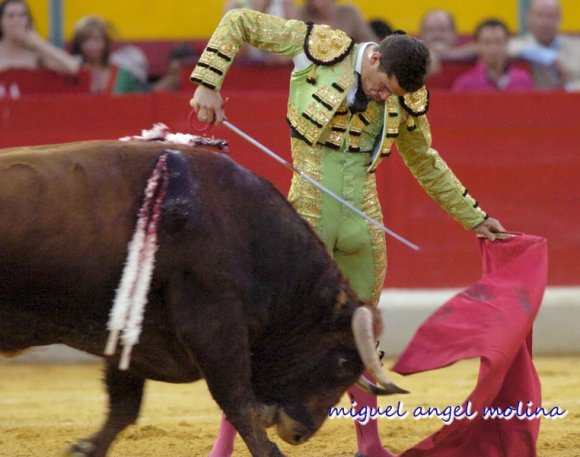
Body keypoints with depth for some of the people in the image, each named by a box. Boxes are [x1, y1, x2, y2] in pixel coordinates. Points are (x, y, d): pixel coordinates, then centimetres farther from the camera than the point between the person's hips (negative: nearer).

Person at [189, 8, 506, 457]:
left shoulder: (407, 99, 4)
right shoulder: (322, 47, -8)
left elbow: (425, 162, 21)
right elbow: (239, 22, -3)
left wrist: (474, 217, 24)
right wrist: (207, 84, -12)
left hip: (363, 224, 4)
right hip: (308, 216, -4)